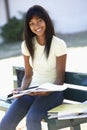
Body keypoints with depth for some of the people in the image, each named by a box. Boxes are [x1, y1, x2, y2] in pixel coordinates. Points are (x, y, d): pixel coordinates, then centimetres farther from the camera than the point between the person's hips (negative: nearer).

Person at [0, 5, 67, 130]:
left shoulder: (59, 44, -8)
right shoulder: (27, 45, 6)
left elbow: (60, 78, -6)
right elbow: (28, 75, 10)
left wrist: (46, 92, -24)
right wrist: (22, 90, -10)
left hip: (52, 92, -4)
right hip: (32, 91, 4)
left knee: (32, 118, -35)